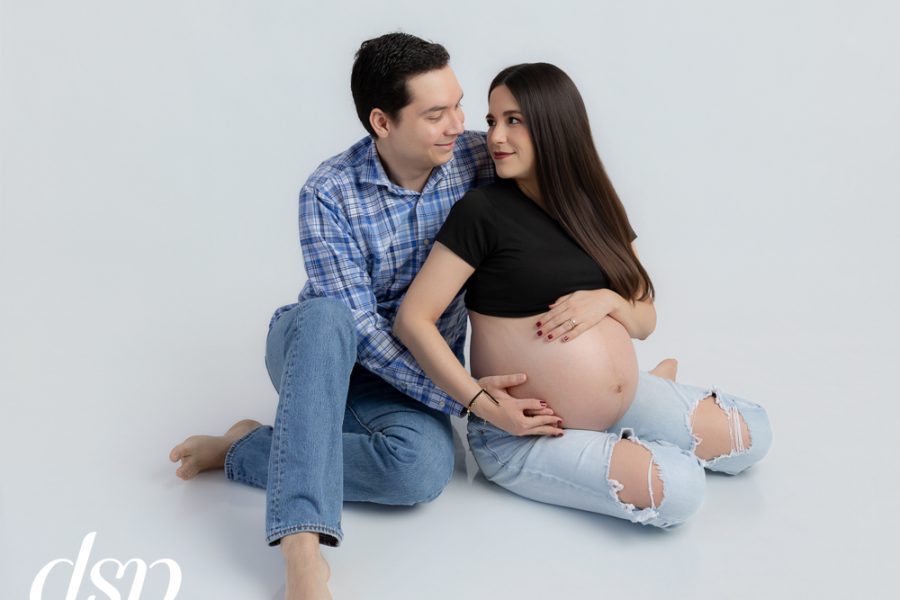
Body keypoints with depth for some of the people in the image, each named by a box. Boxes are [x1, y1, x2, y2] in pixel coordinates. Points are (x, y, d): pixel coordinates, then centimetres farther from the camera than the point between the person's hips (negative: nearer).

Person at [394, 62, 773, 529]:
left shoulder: (596, 208, 4)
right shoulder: (482, 212, -14)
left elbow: (645, 321, 9)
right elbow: (412, 320, -18)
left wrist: (607, 300, -14)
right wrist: (486, 406, -23)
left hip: (623, 401, 6)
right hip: (524, 431, -6)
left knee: (753, 434, 5)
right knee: (677, 490, -22)